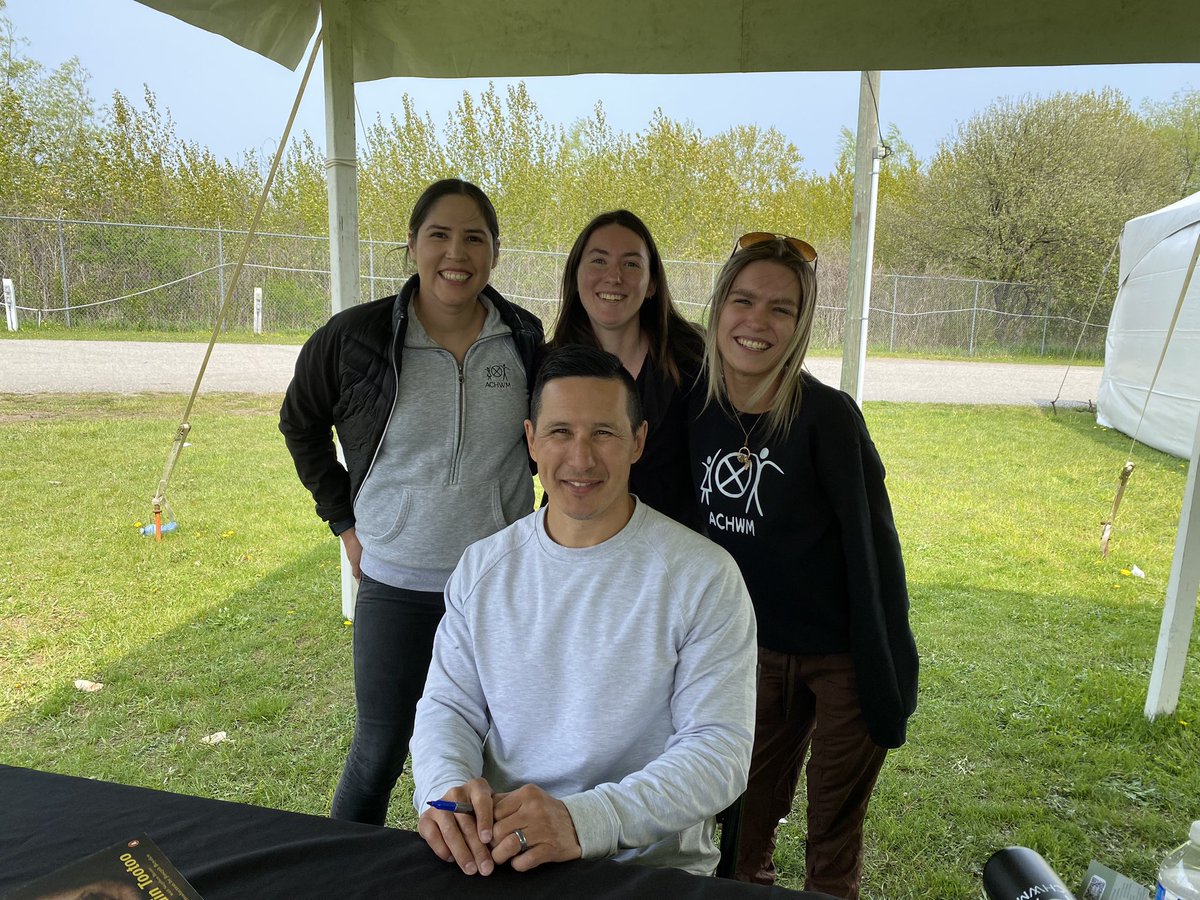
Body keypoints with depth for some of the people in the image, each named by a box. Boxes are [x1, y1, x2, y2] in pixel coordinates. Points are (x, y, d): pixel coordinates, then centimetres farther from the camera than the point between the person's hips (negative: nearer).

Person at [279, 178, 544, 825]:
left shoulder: (524, 339, -3)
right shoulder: (355, 336, -9)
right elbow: (300, 425, 8)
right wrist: (343, 521, 4)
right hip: (396, 584, -1)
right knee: (379, 753, 11)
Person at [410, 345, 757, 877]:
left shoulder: (704, 577, -12)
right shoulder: (482, 567, 2)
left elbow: (719, 748, -15)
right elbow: (448, 706, 3)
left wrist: (584, 821, -29)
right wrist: (447, 788, -19)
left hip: (652, 864, -2)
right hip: (493, 854, 3)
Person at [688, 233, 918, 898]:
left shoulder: (826, 415, -21)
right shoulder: (695, 406, -9)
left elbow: (873, 548, -17)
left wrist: (888, 681, -14)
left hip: (843, 657, -4)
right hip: (758, 653, 4)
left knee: (833, 842, 16)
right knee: (745, 825, 21)